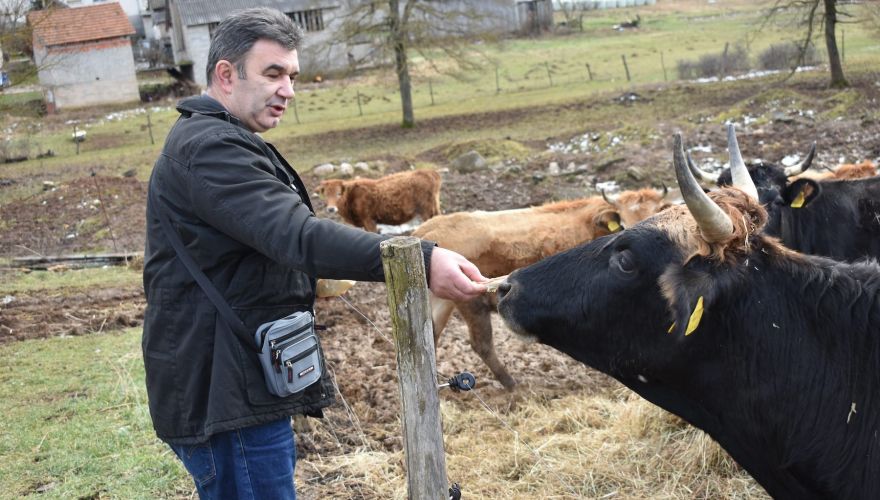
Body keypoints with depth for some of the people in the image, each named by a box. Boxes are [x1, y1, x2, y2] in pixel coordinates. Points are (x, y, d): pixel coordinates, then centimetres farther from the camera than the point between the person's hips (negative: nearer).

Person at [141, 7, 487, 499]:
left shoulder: (222, 143, 17)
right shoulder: (209, 148, -19)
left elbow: (276, 237, 26)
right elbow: (298, 236, -31)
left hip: (239, 385, 11)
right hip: (222, 397, -11)